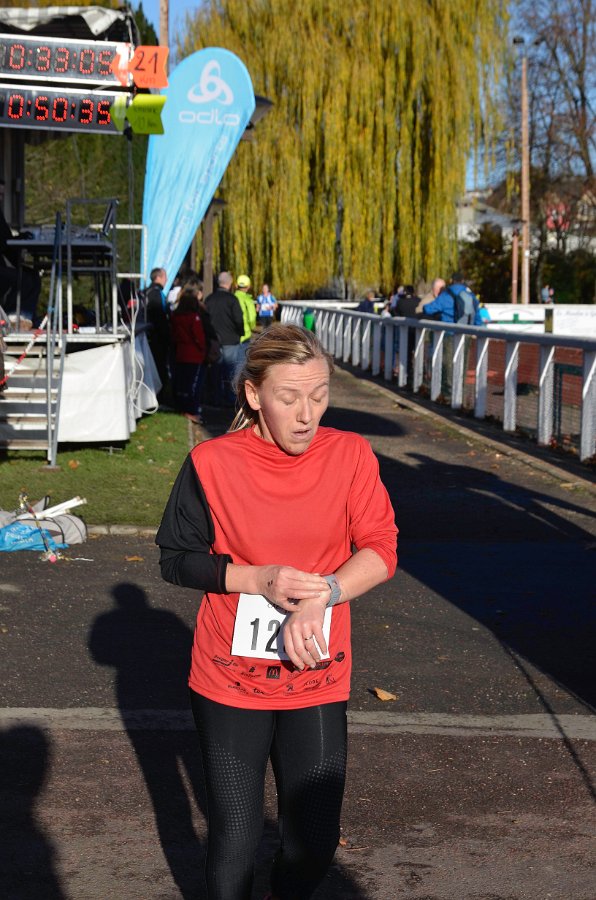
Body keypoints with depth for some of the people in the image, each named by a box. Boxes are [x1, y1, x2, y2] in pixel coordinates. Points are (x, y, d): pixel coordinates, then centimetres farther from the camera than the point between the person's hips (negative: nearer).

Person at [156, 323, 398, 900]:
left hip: (317, 679, 2)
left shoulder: (350, 455, -5)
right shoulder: (212, 463, -10)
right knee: (235, 838, 7)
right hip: (230, 680, -1)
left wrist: (320, 595, -25)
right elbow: (176, 560, -3)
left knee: (315, 841, 7)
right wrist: (257, 579, -18)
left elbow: (381, 551, -8)